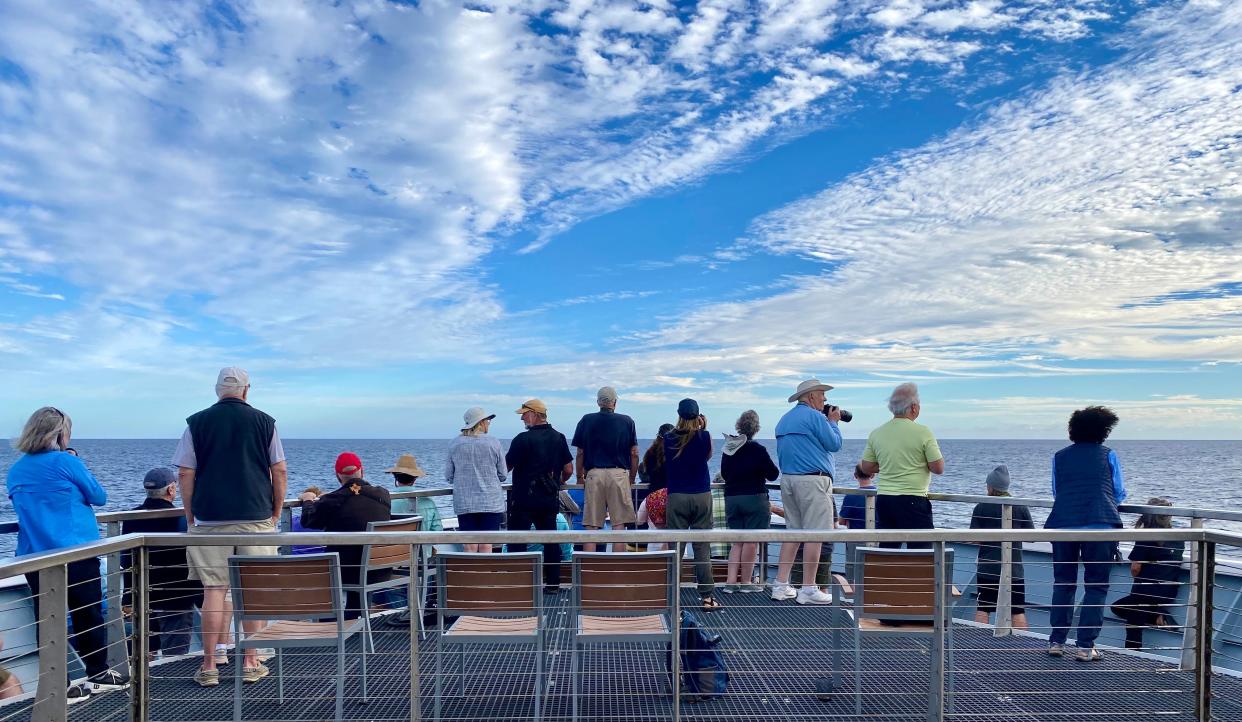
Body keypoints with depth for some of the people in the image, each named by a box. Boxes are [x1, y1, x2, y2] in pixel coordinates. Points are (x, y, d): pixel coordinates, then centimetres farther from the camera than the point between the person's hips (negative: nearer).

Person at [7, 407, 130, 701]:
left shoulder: (15, 470, 8)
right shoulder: (66, 461, -10)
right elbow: (99, 496, -2)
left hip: (33, 556, 5)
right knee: (88, 615, 9)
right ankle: (98, 674, 20)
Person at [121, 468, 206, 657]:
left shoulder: (131, 518, 2)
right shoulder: (180, 518, -17)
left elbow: (126, 560, 9)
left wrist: (128, 597, 18)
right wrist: (201, 598, -4)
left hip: (142, 597, 7)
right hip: (175, 598, -6)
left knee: (144, 654, 19)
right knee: (175, 655, -1)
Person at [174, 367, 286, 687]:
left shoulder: (197, 423, 3)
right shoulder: (264, 422, 3)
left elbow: (185, 474, 1)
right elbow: (280, 472, 2)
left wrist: (190, 517, 10)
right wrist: (275, 514, 11)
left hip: (210, 519, 1)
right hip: (256, 518, 0)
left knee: (214, 590, 5)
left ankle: (209, 666, 10)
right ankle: (251, 662, 10)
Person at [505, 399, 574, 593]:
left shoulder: (523, 439, -12)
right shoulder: (559, 438, 5)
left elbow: (506, 467, -7)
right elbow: (568, 470, 7)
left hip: (524, 499, -5)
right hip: (550, 500, 6)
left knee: (517, 541, 2)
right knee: (551, 541, 11)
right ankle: (553, 584, 13)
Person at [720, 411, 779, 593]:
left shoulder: (727, 449, 4)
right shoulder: (757, 450, -13)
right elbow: (773, 475, -5)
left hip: (731, 498, 6)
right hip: (754, 498, -5)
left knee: (737, 541, 12)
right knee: (751, 541, 2)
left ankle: (731, 581, 5)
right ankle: (745, 582, 6)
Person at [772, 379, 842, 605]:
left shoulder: (784, 419, 17)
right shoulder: (815, 417, -10)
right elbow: (834, 445, -5)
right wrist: (833, 422, 7)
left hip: (787, 479, 9)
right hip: (813, 480, -8)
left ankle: (781, 585, 11)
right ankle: (808, 590, -2)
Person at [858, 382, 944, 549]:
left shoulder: (876, 433, 4)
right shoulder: (922, 432, -9)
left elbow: (866, 467, 10)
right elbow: (938, 468, -8)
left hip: (883, 499, 5)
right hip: (913, 500, -5)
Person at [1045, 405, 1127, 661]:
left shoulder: (1059, 456, 13)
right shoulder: (1108, 455, 8)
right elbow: (1119, 494, 13)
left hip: (1063, 524, 2)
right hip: (1100, 525, -2)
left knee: (1063, 583, 14)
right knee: (1096, 586, 6)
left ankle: (1056, 641, 13)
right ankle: (1085, 646, 1)